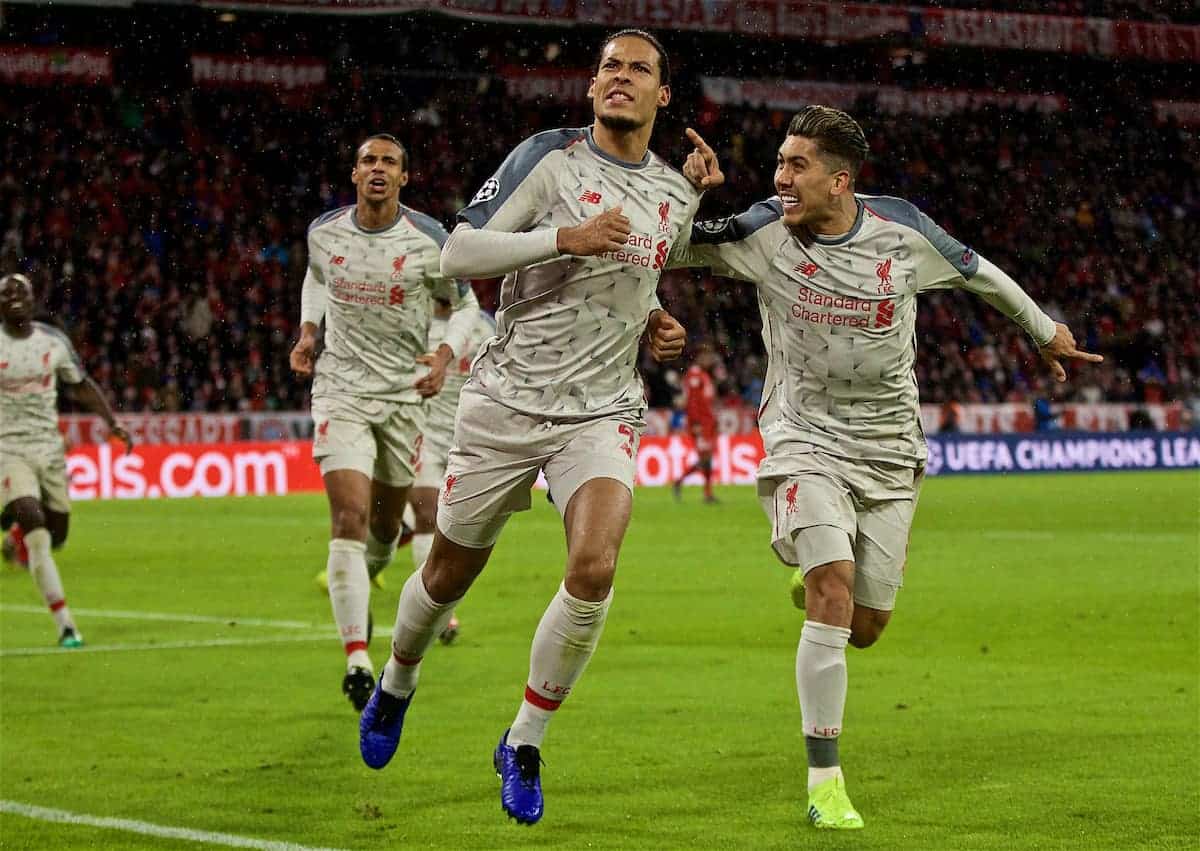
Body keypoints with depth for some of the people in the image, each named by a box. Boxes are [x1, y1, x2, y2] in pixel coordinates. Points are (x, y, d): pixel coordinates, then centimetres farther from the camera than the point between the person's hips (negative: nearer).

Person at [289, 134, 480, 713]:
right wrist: (307, 330, 5)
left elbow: (464, 305, 5)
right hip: (341, 388, -1)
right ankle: (356, 663, -20)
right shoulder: (324, 231, -1)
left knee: (385, 524, 12)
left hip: (405, 392, 1)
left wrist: (446, 354, -13)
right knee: (349, 518, -17)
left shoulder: (429, 241, -8)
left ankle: (361, 583, 50)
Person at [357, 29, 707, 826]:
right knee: (451, 572, 10)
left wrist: (655, 321, 6)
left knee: (594, 567, -21)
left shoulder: (678, 193, 9)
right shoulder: (549, 157, -7)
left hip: (602, 412, 2)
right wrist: (565, 237, -24)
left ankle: (525, 745, -3)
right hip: (508, 402, -2)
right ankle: (397, 682, 44)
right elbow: (458, 253, -14)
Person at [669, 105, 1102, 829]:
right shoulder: (765, 232, -11)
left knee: (865, 626, 5)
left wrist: (1046, 329, 24)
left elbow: (978, 273, 10)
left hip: (890, 449, 2)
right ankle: (825, 778, -12)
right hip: (806, 439, -2)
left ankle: (813, 577, 44)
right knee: (833, 593, -21)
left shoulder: (903, 232, -9)